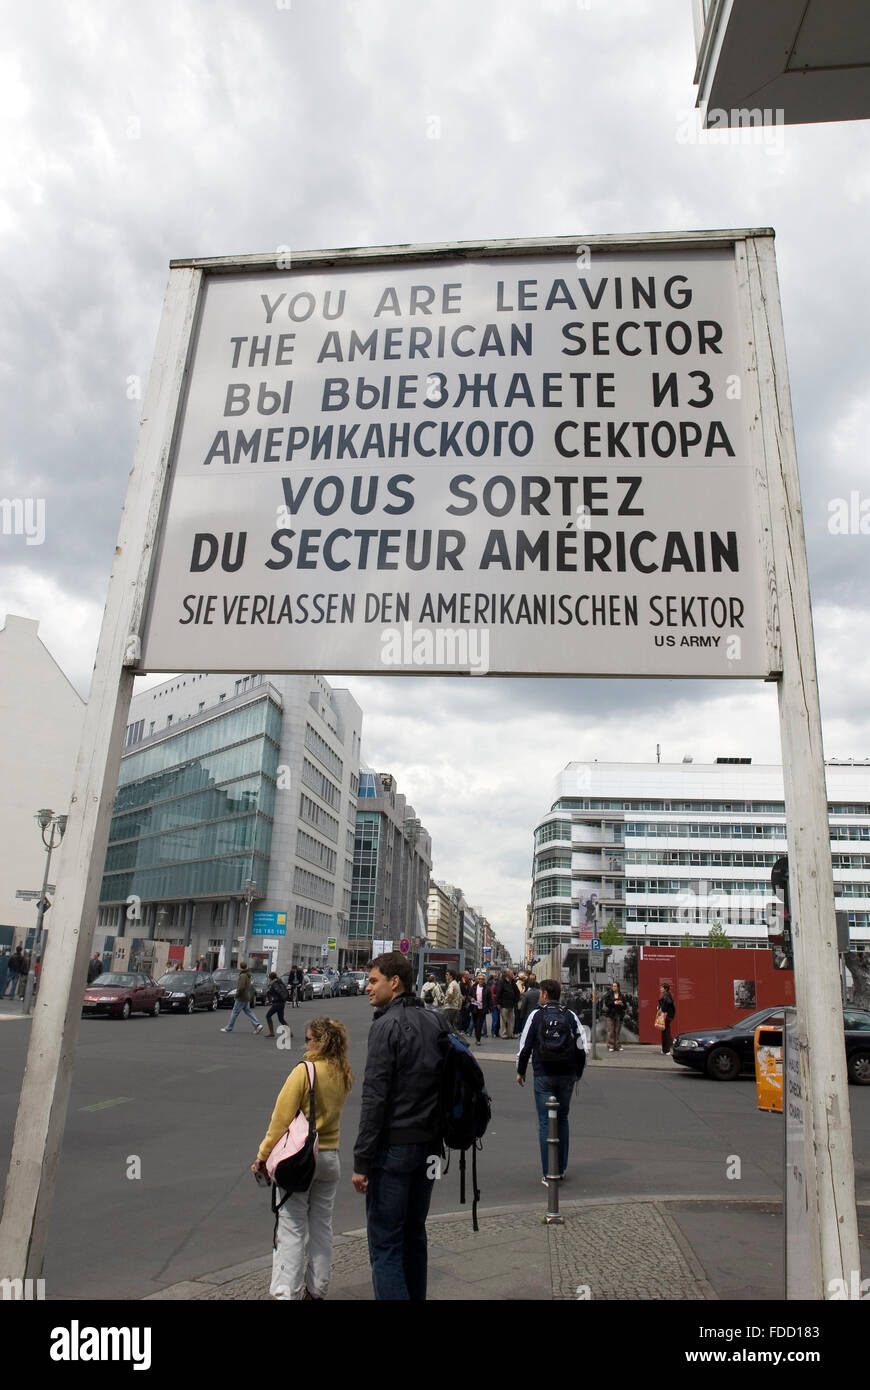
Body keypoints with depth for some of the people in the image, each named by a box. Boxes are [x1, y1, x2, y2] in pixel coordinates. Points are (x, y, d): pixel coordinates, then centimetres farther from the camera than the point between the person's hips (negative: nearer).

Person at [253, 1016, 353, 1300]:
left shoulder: (304, 1071, -18)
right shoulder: (344, 1075, 0)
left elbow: (281, 1119, -15)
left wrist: (263, 1156, -6)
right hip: (330, 1157, 6)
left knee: (291, 1228, 3)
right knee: (322, 1226, 16)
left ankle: (287, 1293, 5)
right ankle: (316, 1289, 26)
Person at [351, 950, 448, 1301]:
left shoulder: (387, 1025, -15)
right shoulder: (436, 1021, 6)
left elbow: (375, 1097, -18)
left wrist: (362, 1159, -14)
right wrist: (438, 1135, 17)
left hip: (394, 1146, -7)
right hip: (429, 1145, 7)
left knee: (385, 1243, 2)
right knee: (414, 1234, 20)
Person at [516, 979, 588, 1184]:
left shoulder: (536, 1015, -4)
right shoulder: (571, 1017, 2)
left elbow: (525, 1046, -3)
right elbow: (581, 1048, 4)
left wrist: (520, 1071, 11)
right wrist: (578, 1073, 18)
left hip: (543, 1076, -3)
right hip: (567, 1075, 3)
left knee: (545, 1122, 2)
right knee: (562, 1120, 17)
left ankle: (549, 1174, 2)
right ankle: (561, 1169, 25)